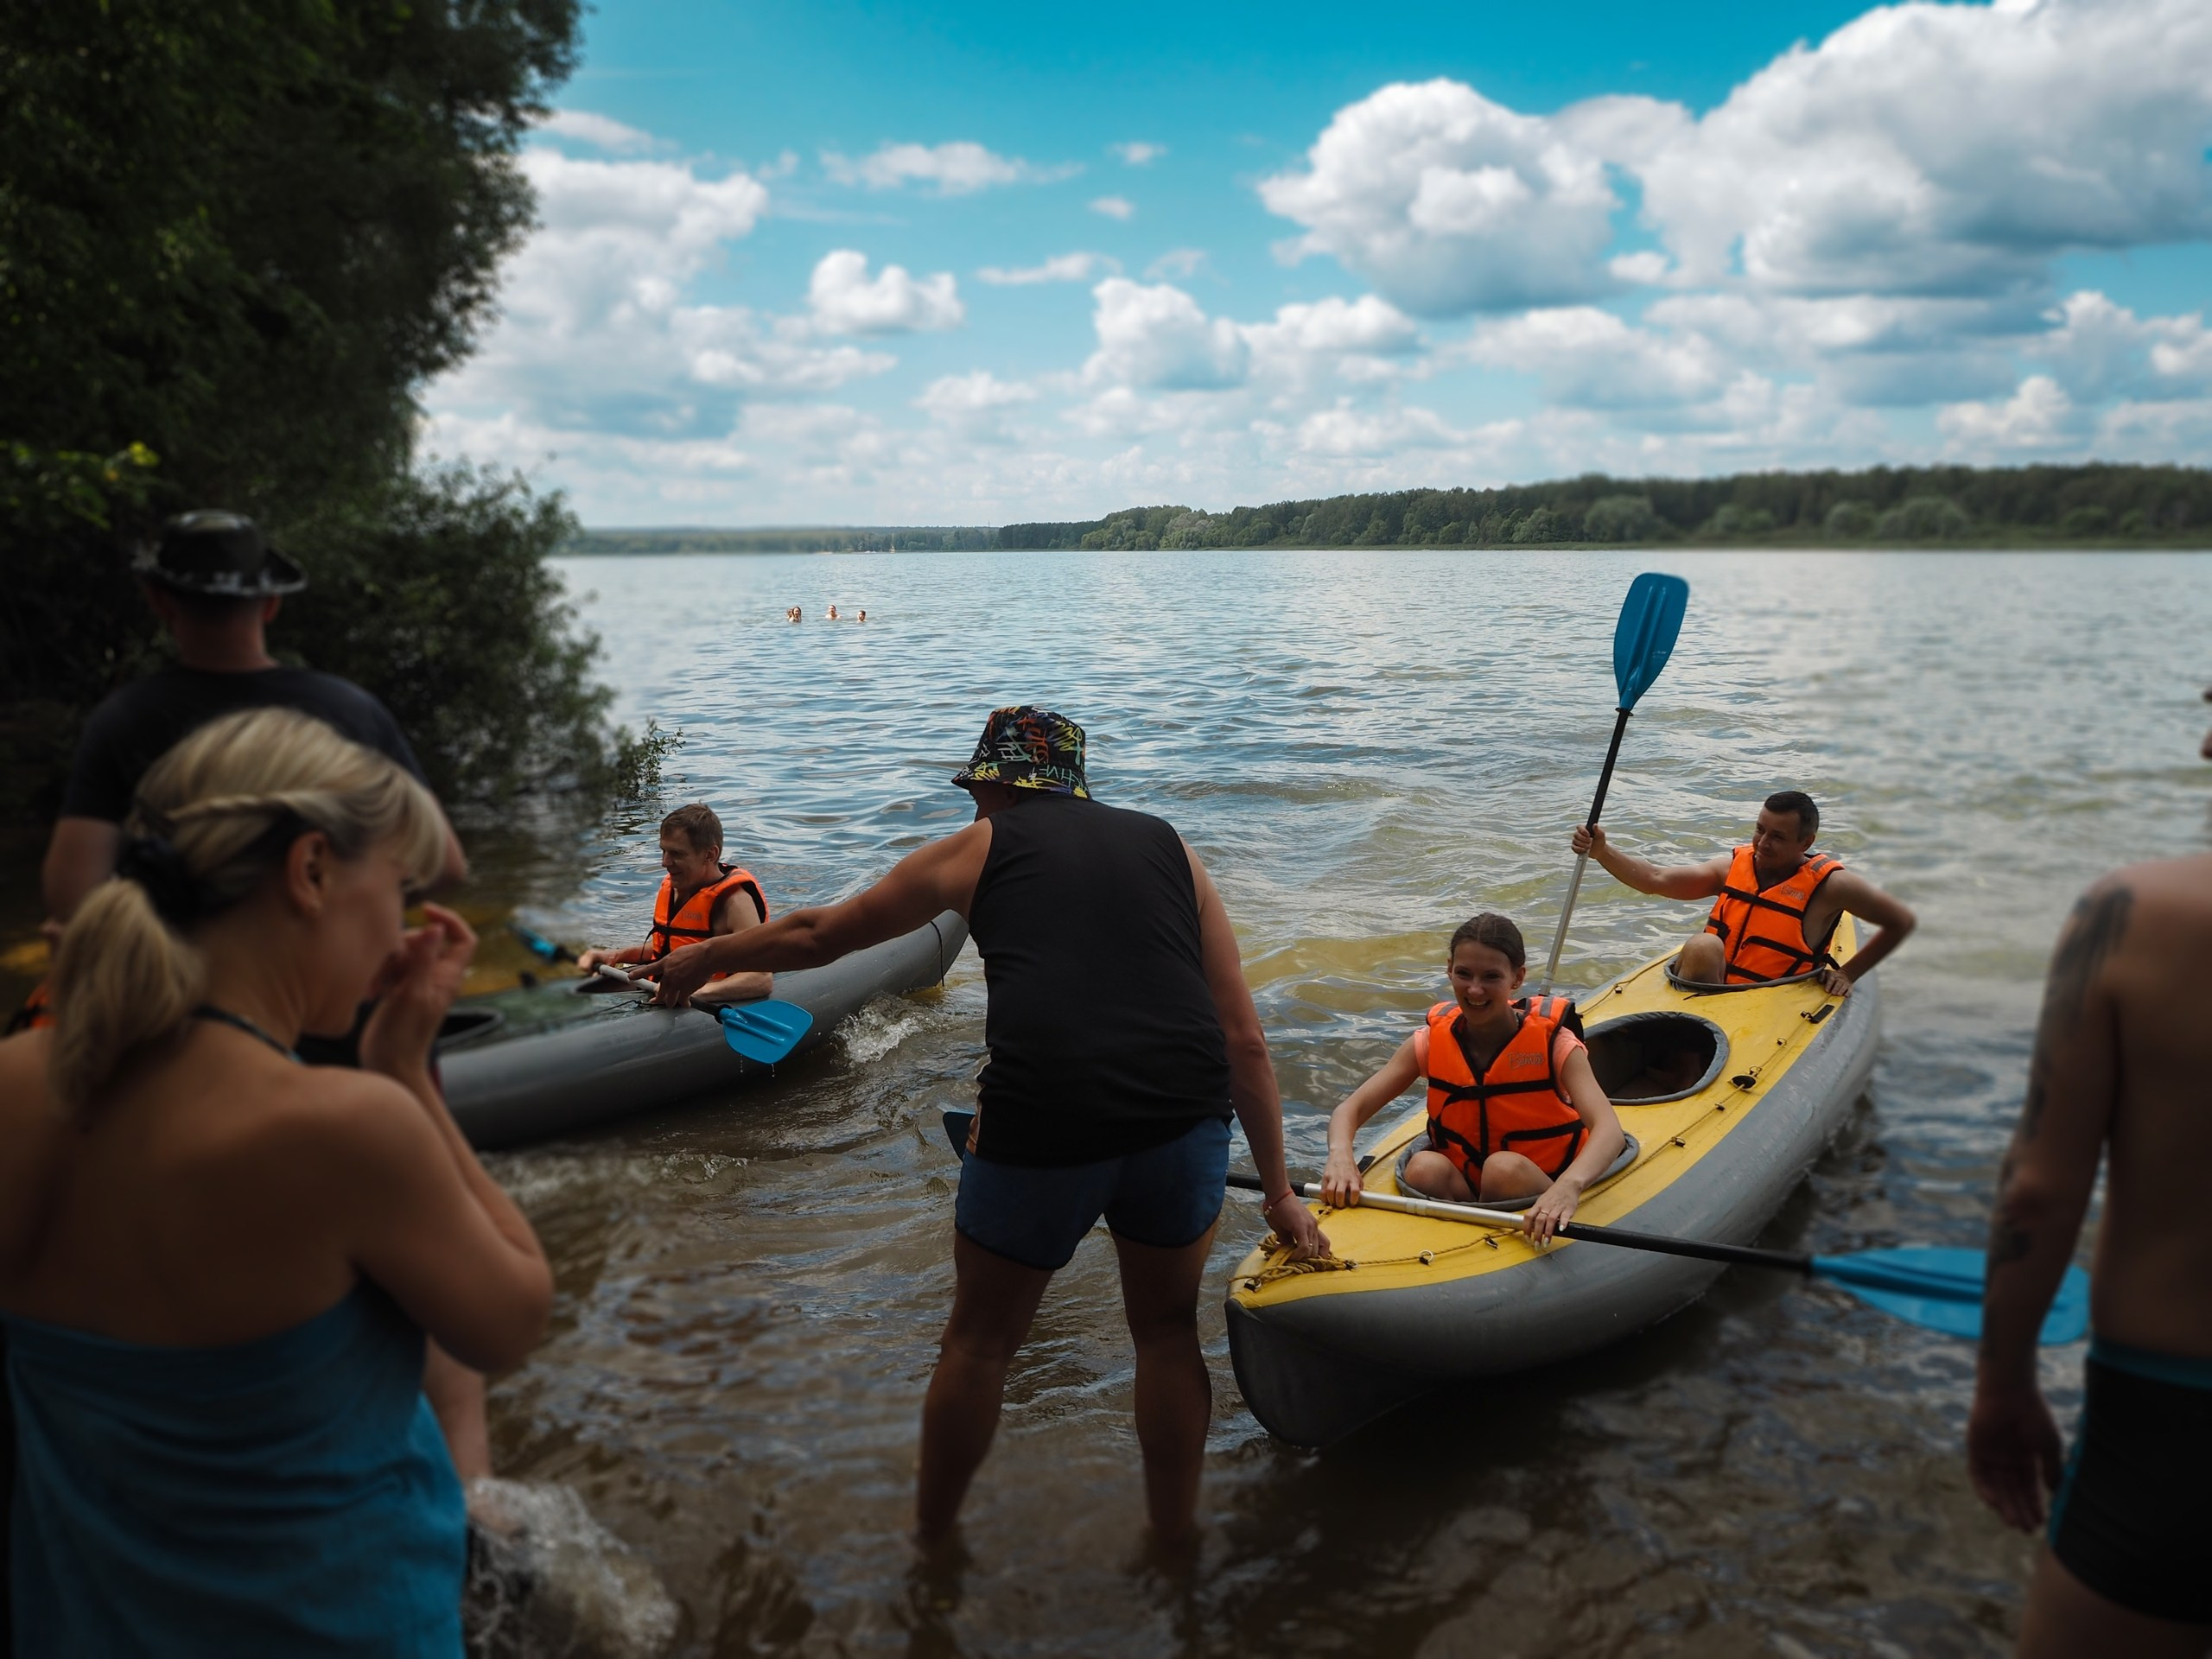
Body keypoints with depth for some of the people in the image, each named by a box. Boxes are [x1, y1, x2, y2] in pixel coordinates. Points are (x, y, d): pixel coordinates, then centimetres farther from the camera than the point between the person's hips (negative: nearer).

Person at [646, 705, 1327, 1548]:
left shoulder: (979, 848, 16)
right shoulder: (1169, 848, 21)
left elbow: (815, 935, 25)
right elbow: (1245, 1041, 15)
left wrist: (707, 956, 42)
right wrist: (1277, 1189, 20)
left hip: (1042, 1123, -2)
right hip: (1186, 1119, 2)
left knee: (980, 1339, 19)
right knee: (1167, 1329, 24)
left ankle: (929, 1540, 38)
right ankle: (1175, 1539, 36)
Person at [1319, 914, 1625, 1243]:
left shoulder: (1552, 1042, -12)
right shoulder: (1433, 1041, -3)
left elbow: (1609, 1130, -28)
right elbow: (1350, 1109, -7)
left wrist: (1569, 1185, -50)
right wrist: (1340, 1155, -32)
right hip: (1461, 1186, 2)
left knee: (1506, 1167, -33)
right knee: (1424, 1168, -28)